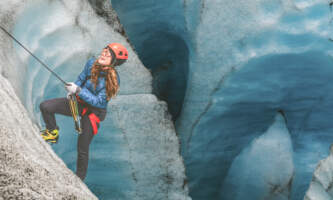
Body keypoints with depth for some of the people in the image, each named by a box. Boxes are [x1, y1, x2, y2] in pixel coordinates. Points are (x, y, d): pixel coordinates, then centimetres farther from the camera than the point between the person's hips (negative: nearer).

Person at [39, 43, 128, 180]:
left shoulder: (113, 80, -26)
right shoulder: (92, 63, -12)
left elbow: (98, 102, -27)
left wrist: (78, 90, -33)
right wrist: (72, 90, -13)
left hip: (94, 112, -5)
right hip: (79, 103, 5)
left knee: (82, 149, 4)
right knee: (45, 107, -11)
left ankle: (79, 178, 28)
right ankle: (53, 132, 18)